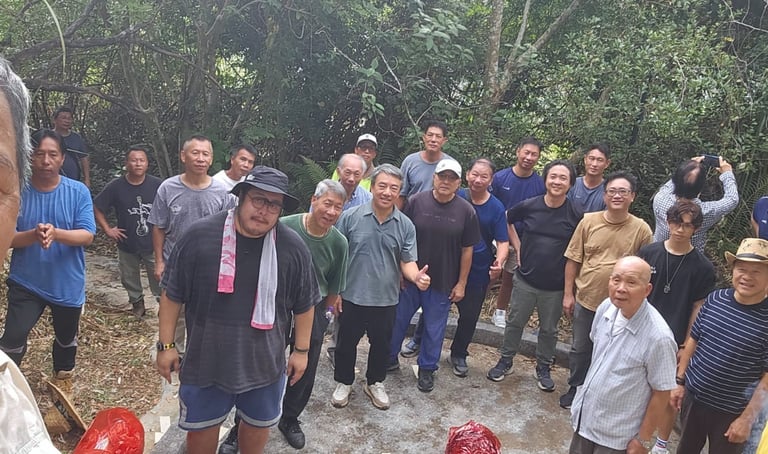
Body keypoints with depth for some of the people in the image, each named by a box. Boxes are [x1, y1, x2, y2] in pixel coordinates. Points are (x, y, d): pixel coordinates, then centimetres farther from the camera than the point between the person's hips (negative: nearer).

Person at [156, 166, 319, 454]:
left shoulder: (293, 247, -13)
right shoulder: (200, 235, -15)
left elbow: (304, 305, 0)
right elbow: (172, 294, -5)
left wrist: (301, 350, 3)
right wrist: (166, 345, -2)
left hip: (265, 362, 1)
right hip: (206, 359, 0)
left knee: (258, 423, 22)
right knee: (202, 425, 19)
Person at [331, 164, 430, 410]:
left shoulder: (406, 225, -4)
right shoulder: (350, 217, -10)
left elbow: (407, 261, -1)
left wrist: (417, 277, -23)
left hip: (386, 300, 2)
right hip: (352, 297, -2)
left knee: (381, 344, 19)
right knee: (347, 342, 15)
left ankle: (375, 383, 42)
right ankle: (343, 382, 38)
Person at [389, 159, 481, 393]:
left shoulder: (466, 211, -6)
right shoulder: (416, 202, -8)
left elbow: (467, 250, -2)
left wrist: (461, 283, -1)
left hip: (443, 283, 0)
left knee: (434, 329, 13)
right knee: (398, 320, 15)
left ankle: (427, 369, 33)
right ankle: (389, 359, 37)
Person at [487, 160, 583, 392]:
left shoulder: (577, 214, -12)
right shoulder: (529, 206, -8)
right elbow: (506, 219, 12)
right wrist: (518, 246, 4)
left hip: (556, 286, -1)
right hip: (525, 280, 1)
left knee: (549, 330, 16)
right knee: (515, 323, 14)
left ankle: (543, 368, 36)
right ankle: (505, 361, 33)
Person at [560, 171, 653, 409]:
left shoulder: (641, 229, -9)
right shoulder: (588, 221, -6)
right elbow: (573, 259, -1)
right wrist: (568, 293, -2)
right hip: (585, 300, 1)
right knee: (580, 349, 17)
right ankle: (575, 388, 39)